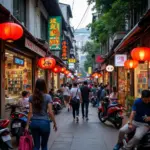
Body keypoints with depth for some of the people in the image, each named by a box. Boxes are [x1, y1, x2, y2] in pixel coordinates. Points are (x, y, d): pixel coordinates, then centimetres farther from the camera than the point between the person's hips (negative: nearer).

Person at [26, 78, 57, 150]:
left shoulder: (31, 97, 1)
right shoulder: (47, 97, -8)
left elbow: (30, 112, -1)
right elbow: (50, 112, -10)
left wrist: (27, 125, 4)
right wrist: (55, 123, 0)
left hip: (34, 122, 3)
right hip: (44, 122, -2)